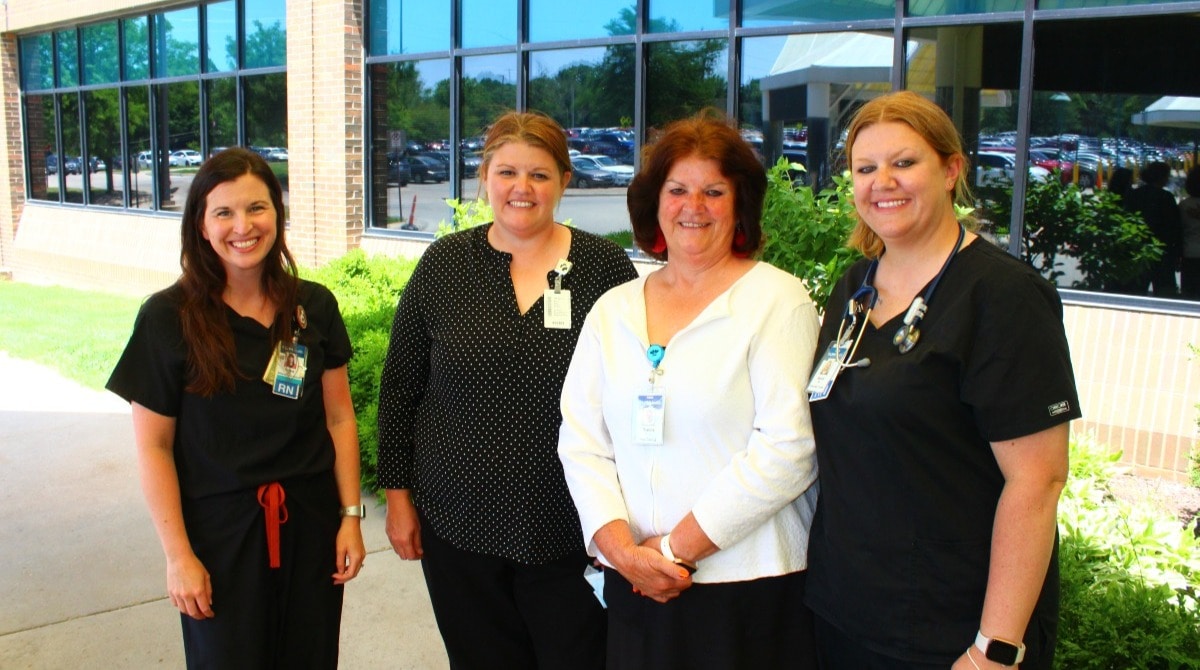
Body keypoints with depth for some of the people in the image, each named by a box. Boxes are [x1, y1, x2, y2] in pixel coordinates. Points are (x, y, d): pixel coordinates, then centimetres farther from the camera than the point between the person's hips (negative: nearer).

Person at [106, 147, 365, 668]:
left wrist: (351, 515, 0)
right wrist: (178, 555, -8)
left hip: (310, 525, 3)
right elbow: (154, 447, -6)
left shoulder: (314, 307, -1)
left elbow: (339, 418, 4)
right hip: (219, 531, -2)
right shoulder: (169, 317, -9)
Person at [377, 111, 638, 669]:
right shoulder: (444, 264, 1)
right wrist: (398, 492, 5)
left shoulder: (605, 267, -3)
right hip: (458, 520, 2)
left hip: (571, 531, -1)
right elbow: (400, 386, 6)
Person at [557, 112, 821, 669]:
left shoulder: (776, 300, -5)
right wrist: (623, 549, -9)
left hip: (750, 585, -3)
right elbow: (580, 441, 5)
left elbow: (786, 447, -14)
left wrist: (677, 548, -13)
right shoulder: (612, 311, 9)